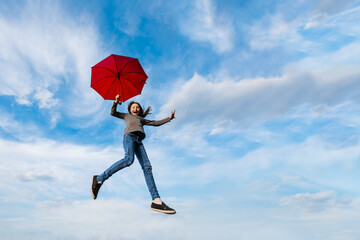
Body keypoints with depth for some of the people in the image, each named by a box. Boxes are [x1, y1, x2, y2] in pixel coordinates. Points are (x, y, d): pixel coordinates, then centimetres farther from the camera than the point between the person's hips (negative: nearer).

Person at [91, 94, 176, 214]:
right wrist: (116, 102, 12)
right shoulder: (127, 115, 34)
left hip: (139, 141, 4)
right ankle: (99, 179, -30)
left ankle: (156, 201, -30)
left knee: (147, 166, -16)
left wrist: (169, 118, 25)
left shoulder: (142, 119, 40)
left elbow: (156, 123, 35)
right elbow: (113, 113, 27)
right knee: (129, 159, -35)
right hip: (129, 136, -3)